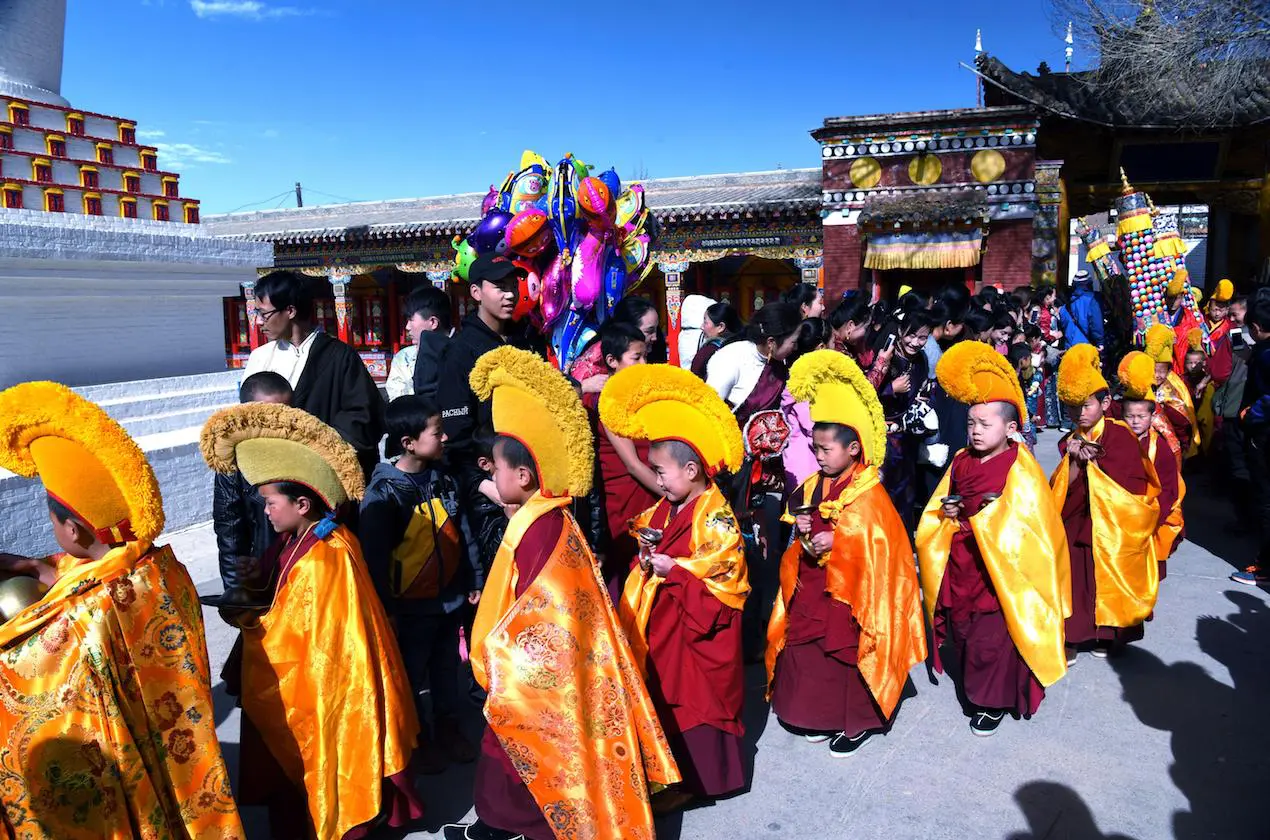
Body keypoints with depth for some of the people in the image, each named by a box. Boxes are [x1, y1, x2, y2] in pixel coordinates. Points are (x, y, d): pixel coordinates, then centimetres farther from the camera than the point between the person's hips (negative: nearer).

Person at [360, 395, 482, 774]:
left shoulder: (443, 479, -1)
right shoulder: (383, 493, -19)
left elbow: (462, 533, 7)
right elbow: (374, 556, -17)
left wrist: (474, 580, 11)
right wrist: (386, 610, -15)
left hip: (450, 597, 5)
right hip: (410, 606, -5)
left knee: (447, 668, 20)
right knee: (412, 676, 13)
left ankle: (448, 729, 40)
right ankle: (420, 739, 33)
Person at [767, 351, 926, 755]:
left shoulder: (868, 493, -13)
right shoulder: (815, 485, 7)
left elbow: (878, 542, -17)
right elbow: (799, 515, 16)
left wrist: (836, 543, -25)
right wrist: (803, 530, -6)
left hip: (851, 591, -6)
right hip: (813, 588, 7)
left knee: (848, 654, 2)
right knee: (809, 652, 10)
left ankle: (858, 722, 21)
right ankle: (819, 716, 27)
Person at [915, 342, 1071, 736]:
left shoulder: (1020, 469, -12)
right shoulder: (961, 462, 5)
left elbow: (1020, 523, -19)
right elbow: (937, 508, 12)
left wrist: (974, 512, -20)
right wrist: (949, 513, -8)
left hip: (1000, 575, -6)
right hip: (961, 569, 6)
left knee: (991, 639, 2)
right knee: (963, 634, 15)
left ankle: (993, 701, 21)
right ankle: (973, 687, 36)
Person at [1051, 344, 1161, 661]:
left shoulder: (1119, 435, -7)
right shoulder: (1070, 442, 7)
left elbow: (1130, 480, -16)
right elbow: (1062, 489, 0)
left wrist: (1090, 460, -12)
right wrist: (1075, 460, -14)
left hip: (1113, 527, -4)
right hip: (1077, 525, 4)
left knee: (1109, 582, 7)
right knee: (1075, 581, 1)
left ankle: (1110, 635, 25)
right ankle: (1071, 637, 10)